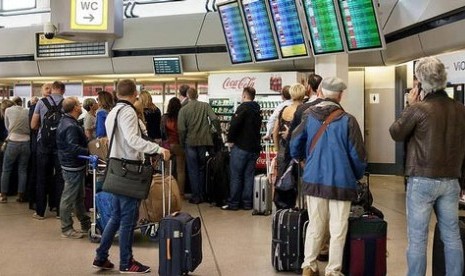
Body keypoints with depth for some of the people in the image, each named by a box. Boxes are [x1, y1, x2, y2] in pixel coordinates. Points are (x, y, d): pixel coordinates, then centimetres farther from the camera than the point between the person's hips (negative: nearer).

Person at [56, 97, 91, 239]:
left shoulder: (66, 122, 11)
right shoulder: (70, 126, -22)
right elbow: (74, 148, -29)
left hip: (74, 166, 11)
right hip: (73, 168, -11)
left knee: (79, 197, 18)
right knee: (69, 198, -1)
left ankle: (85, 223, 29)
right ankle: (66, 229, 9)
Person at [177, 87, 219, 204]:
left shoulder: (183, 110, -5)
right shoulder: (205, 106, 0)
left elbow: (181, 129, -9)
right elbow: (214, 119, -10)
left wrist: (182, 143, 4)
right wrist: (219, 133, 3)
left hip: (190, 142, -2)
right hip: (204, 141, 2)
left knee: (193, 170, 6)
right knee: (202, 169, 15)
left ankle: (196, 196, 6)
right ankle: (202, 195, 19)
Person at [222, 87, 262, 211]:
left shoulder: (243, 107, -11)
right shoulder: (257, 110, 13)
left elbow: (234, 124, -22)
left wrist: (230, 139, -9)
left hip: (241, 147, -7)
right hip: (254, 147, 7)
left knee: (236, 176, 0)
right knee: (249, 176, 9)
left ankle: (233, 203, 3)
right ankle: (247, 203, 11)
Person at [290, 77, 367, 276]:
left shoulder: (309, 117, 1)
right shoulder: (347, 120, -9)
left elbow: (295, 144, 7)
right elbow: (357, 154, -7)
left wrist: (302, 160, 26)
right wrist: (358, 175, 11)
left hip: (313, 179, 4)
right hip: (341, 181, -3)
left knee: (315, 225, 14)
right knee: (338, 229, 6)